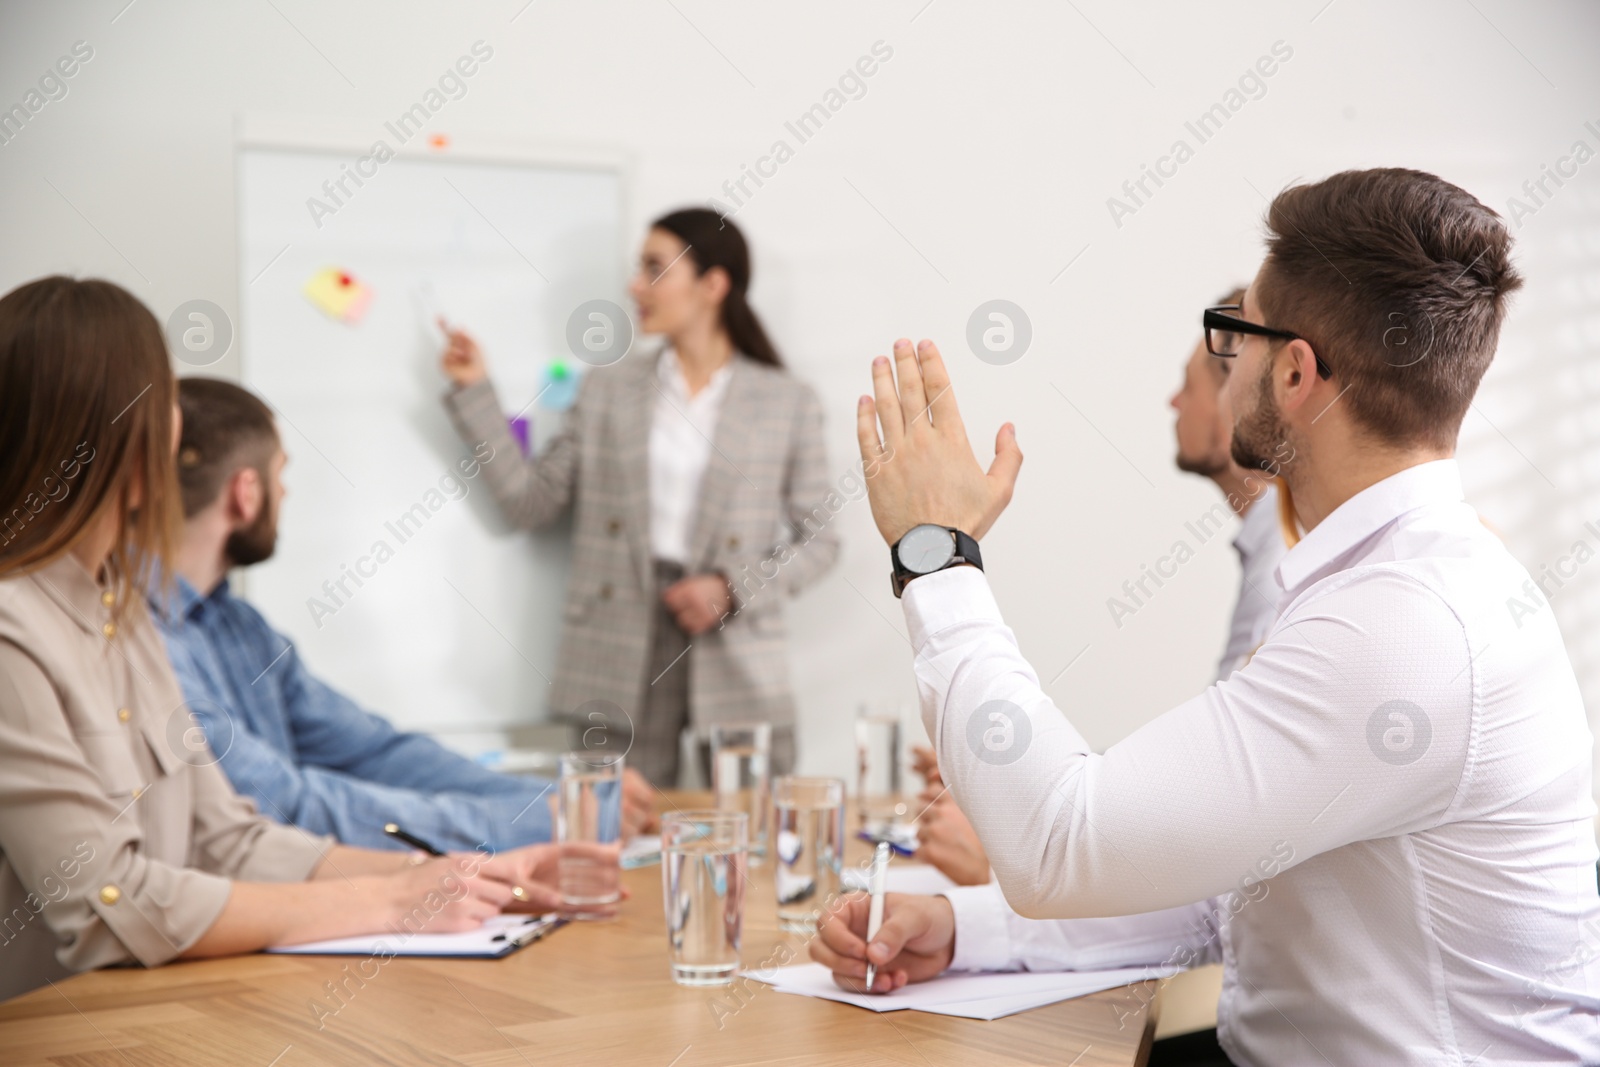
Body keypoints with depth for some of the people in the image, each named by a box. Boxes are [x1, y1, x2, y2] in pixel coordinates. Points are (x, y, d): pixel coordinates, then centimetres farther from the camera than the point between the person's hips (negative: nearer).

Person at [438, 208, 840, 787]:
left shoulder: (788, 402, 4)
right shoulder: (607, 388, 10)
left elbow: (817, 538, 6)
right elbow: (532, 504, 8)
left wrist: (733, 589, -9)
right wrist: (475, 392, 3)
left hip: (739, 668, -1)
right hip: (620, 666, 1)